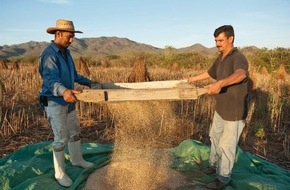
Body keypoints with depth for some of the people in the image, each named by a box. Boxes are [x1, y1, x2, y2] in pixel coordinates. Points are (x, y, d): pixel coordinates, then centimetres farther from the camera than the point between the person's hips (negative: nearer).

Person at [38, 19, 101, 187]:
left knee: (75, 131, 19)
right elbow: (51, 80, -35)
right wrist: (64, 91, -54)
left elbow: (74, 75, 18)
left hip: (68, 102, 9)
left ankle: (77, 160, 39)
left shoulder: (66, 52, 7)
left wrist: (89, 82, 21)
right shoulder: (49, 54, -22)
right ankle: (60, 173, 18)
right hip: (54, 102, -9)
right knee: (61, 138, -1)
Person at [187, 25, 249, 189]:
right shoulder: (220, 58, 7)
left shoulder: (238, 57, -21)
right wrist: (192, 79, 33)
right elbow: (210, 73, 24)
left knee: (226, 145, 3)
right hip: (221, 109, 9)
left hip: (235, 111, -9)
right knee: (215, 137, 22)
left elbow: (241, 74, -44)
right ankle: (215, 164, 44)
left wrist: (220, 83, -61)